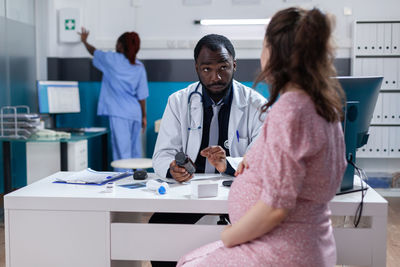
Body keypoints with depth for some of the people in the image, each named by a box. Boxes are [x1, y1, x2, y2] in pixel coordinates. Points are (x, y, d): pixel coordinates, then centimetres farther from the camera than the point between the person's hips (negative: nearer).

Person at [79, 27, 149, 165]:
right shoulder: (139, 66, 7)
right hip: (135, 113, 5)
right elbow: (142, 95, 7)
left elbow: (94, 52, 18)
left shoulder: (112, 59, -3)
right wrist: (144, 116, 15)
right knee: (135, 151, 13)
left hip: (119, 113, -5)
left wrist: (84, 40, 37)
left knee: (122, 151, -8)